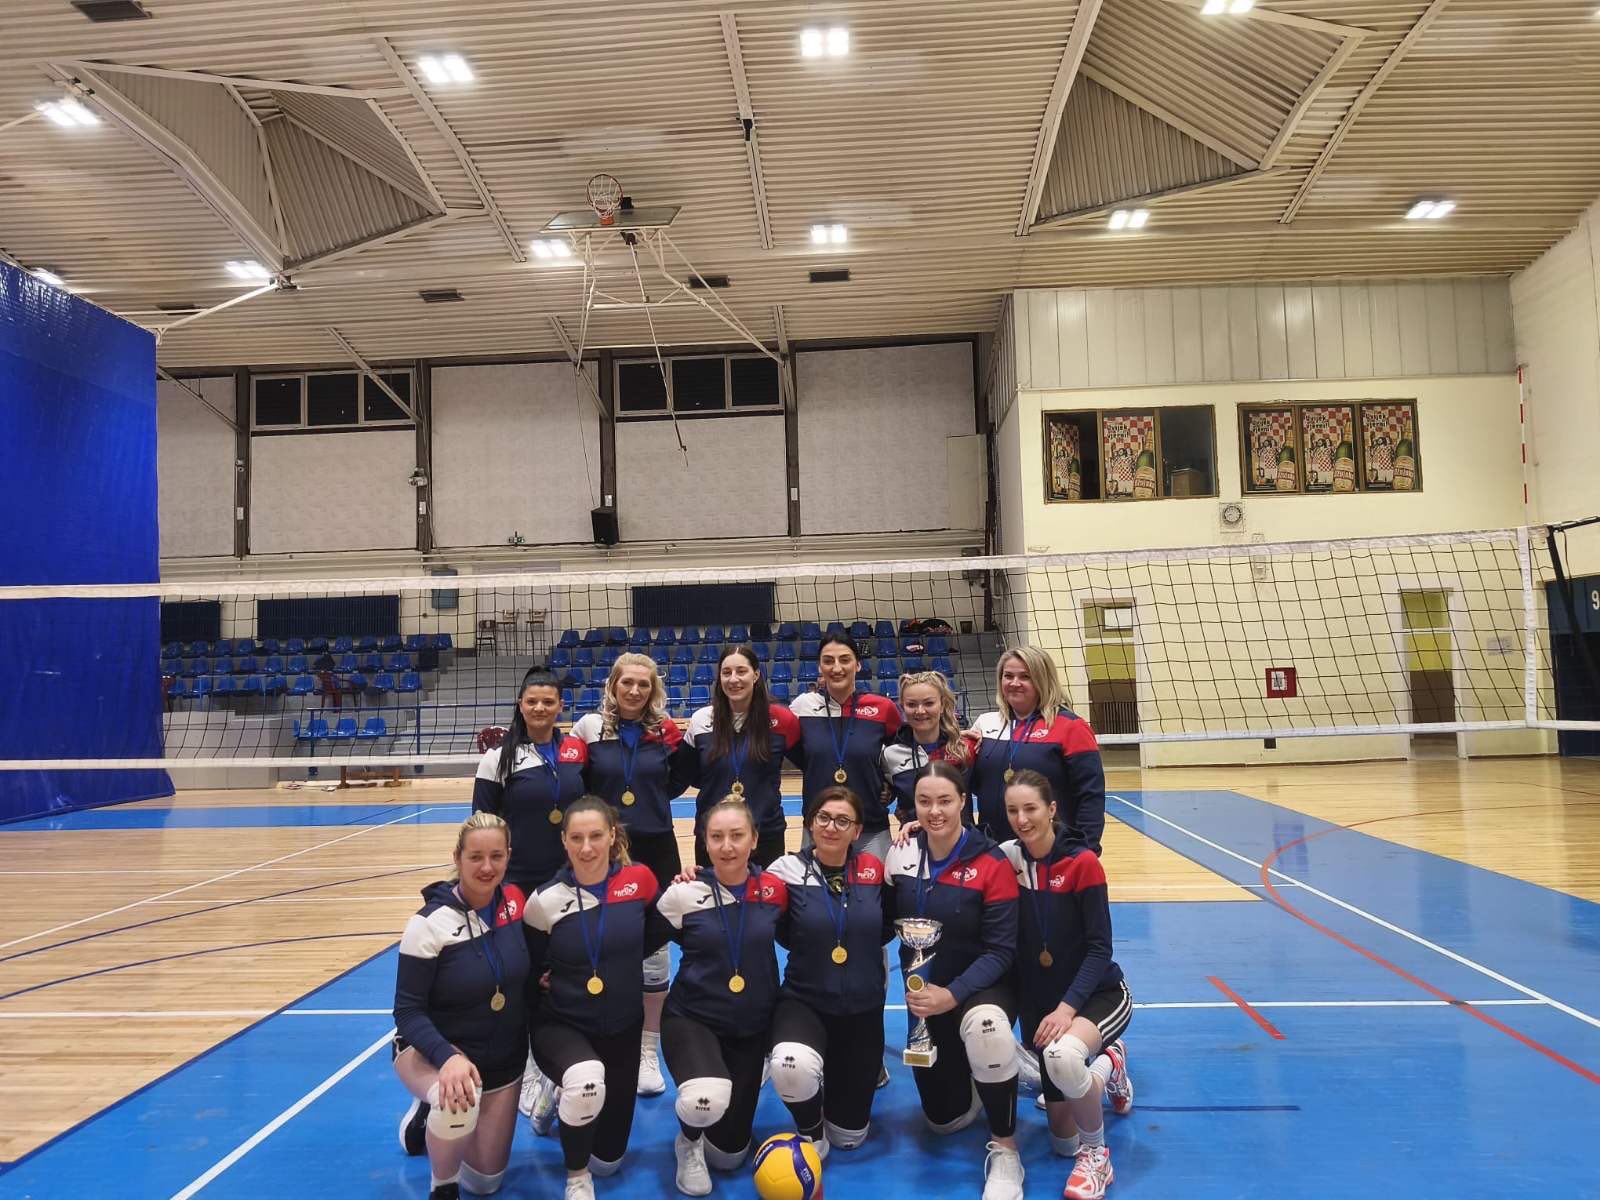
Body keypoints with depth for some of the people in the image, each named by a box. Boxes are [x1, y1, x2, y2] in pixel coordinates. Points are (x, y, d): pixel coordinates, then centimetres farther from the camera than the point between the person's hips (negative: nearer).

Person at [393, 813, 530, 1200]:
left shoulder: (514, 901, -11)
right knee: (458, 1102, -39)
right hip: (434, 1050, -4)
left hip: (504, 1059, 5)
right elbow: (408, 1012, -22)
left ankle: (428, 1118, 40)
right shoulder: (430, 923, -24)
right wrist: (448, 1057, -38)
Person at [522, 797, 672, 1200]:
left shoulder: (640, 879, -13)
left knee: (608, 1159, 13)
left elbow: (653, 938, 3)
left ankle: (570, 1101, 46)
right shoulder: (546, 900, -15)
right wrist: (545, 982, -15)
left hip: (622, 1027, 3)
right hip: (561, 1025, -2)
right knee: (587, 1081, -39)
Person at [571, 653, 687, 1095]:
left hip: (656, 850, 1)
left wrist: (685, 747, -5)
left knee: (654, 949, 7)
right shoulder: (589, 726, -3)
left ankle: (648, 1051, 22)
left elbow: (676, 785, 8)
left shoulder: (665, 730, 1)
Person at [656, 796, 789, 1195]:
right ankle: (688, 1142, 2)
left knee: (729, 1154, 10)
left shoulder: (774, 889, -8)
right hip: (691, 1017, -3)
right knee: (706, 1102, -35)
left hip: (751, 1026, 3)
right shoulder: (684, 894, -15)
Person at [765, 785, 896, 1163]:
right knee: (793, 1066, -37)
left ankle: (854, 1069, 46)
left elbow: (887, 928, 4)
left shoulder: (875, 870, -6)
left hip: (862, 1007, 2)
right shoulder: (788, 871, -12)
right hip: (804, 1000, -2)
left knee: (850, 1136, 12)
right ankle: (811, 1130, -1)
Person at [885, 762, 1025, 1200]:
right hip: (924, 991, 4)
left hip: (983, 985, -4)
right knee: (943, 1117, 10)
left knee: (986, 1027, -40)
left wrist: (954, 995, -30)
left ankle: (1004, 1149, -17)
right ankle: (977, 1068, 42)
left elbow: (1000, 950, -19)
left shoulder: (991, 863, -19)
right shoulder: (901, 854, -8)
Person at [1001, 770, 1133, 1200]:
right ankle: (1107, 1065, 41)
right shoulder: (1008, 858, -6)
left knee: (1063, 1054, -39)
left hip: (1097, 995, -4)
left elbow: (1099, 950, -17)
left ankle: (1096, 1154, -9)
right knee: (1063, 1142, 9)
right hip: (1038, 1002, 4)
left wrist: (1067, 1007, -27)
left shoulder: (1082, 862, -17)